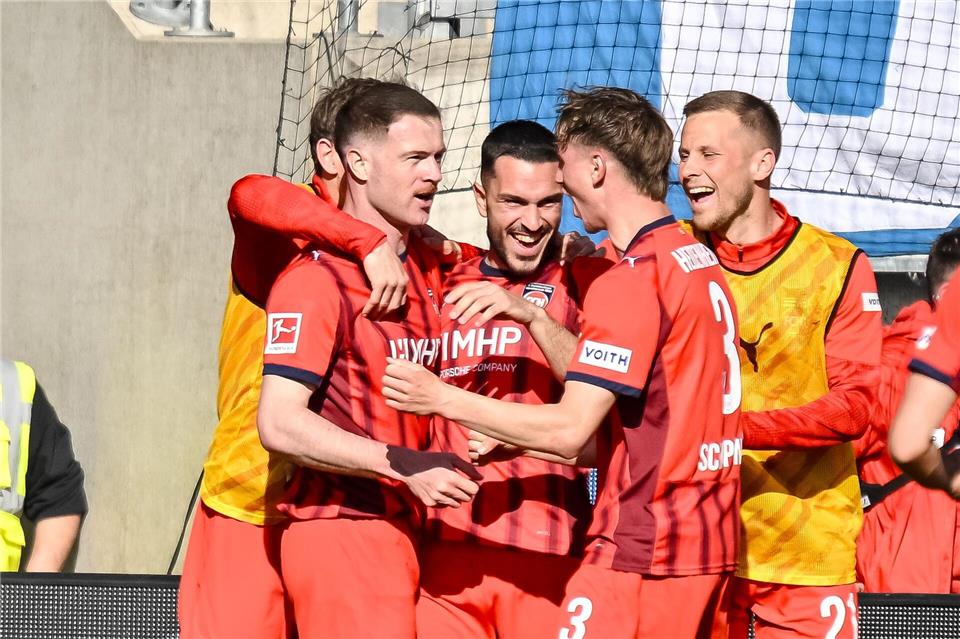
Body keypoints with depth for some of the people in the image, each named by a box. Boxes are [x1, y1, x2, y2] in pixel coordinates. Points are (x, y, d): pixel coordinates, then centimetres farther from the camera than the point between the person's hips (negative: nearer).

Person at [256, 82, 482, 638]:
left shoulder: (429, 266, 15)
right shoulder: (319, 278, -10)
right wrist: (403, 466, -19)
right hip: (340, 534, -7)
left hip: (408, 530, 7)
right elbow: (280, 424, -17)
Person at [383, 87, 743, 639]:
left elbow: (571, 430, -17)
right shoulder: (703, 262, 14)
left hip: (641, 555, -9)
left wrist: (444, 399, -10)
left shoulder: (632, 279, -14)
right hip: (712, 547, 9)